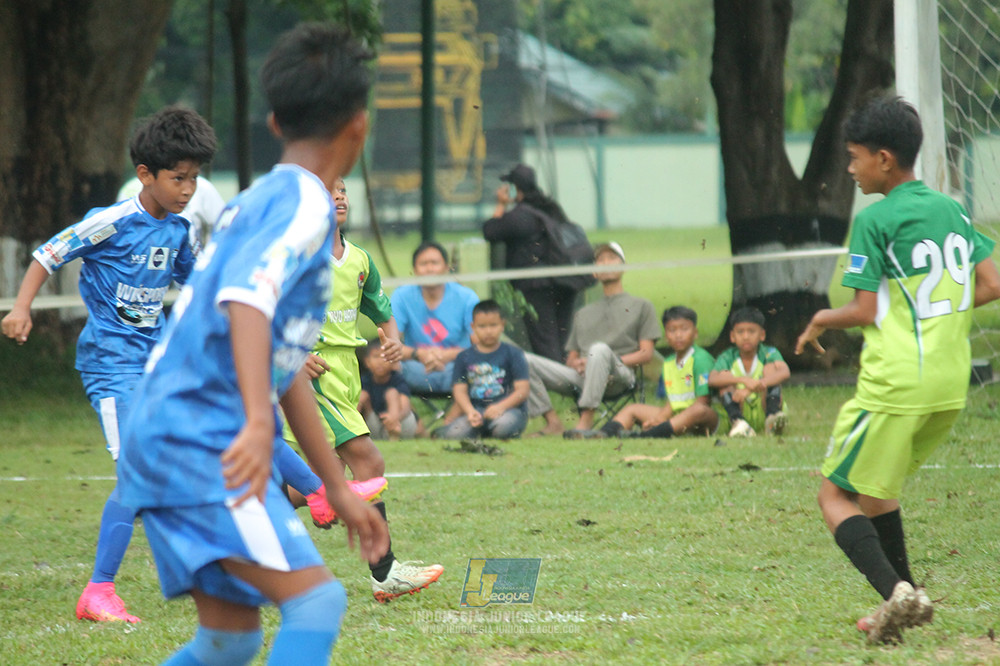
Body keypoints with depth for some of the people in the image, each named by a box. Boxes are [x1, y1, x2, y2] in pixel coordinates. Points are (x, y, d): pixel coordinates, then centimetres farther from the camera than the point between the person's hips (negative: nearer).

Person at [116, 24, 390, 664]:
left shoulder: (260, 201, 22)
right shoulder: (304, 202, -8)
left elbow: (285, 368, 28)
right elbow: (247, 296, -28)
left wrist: (340, 490, 32)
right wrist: (258, 422, -40)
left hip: (168, 439, 10)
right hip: (200, 440, -10)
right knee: (316, 601, -17)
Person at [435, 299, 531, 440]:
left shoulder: (513, 354, 4)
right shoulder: (464, 357, 11)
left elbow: (522, 390, -3)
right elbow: (459, 390, 3)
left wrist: (500, 407, -19)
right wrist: (470, 412, -16)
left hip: (509, 407, -1)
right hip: (476, 410, 1)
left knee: (504, 426, -38)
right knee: (455, 434, -30)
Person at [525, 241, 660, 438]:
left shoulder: (641, 306, 20)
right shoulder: (583, 313, 34)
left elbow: (646, 354, 7)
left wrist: (611, 362, -9)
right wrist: (576, 363, 0)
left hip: (619, 377, -5)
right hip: (582, 376, 5)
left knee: (600, 349, -40)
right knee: (526, 361, -15)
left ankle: (585, 421, -44)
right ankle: (553, 423, -22)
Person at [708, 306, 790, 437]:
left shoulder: (769, 353, -2)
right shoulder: (727, 358, 1)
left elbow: (785, 372, -26)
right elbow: (712, 380, -21)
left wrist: (749, 389, -41)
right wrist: (744, 380, -41)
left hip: (763, 410, -1)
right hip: (740, 412, 1)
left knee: (770, 367, -14)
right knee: (724, 374, -17)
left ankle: (773, 416, -38)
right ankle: (738, 421, -39)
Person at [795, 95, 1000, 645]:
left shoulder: (876, 219, -11)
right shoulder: (952, 211, 10)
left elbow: (865, 311, -13)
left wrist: (820, 321, 6)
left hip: (894, 387, -8)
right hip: (950, 386, 8)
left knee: (835, 495, 2)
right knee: (874, 488, 24)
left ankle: (896, 592, -19)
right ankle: (903, 602, 21)